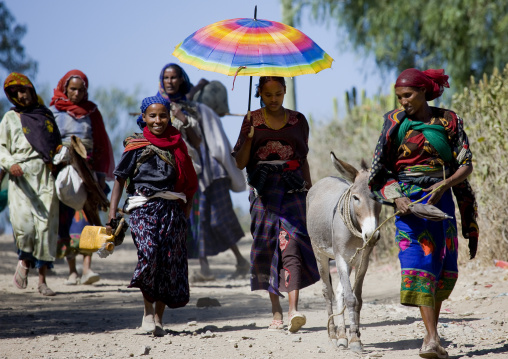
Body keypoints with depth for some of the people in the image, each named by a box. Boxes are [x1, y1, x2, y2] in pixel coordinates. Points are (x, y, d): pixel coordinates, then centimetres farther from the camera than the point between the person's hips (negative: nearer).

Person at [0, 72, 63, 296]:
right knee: (23, 223, -18)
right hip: (21, 176, -2)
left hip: (45, 176, 2)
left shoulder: (46, 116, 18)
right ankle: (24, 260, 12)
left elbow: (56, 145, 26)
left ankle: (42, 280, -3)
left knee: (46, 225, -7)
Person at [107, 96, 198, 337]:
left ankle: (158, 318, 7)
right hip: (143, 206, -3)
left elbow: (188, 183, 17)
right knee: (148, 251, -23)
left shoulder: (177, 146, 13)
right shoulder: (136, 146, 6)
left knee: (169, 260, -2)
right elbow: (120, 179, 4)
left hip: (172, 208, 3)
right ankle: (147, 310, -11)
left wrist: (185, 214, 9)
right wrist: (112, 214, -4)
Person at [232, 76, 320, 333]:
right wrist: (249, 138, -12)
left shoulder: (297, 121, 11)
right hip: (264, 190, 0)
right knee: (266, 246, -1)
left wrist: (310, 190, 12)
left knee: (292, 242, -16)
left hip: (292, 188, 0)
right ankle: (276, 311, 8)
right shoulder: (252, 121, 7)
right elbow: (240, 163, 4)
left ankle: (293, 309, -25)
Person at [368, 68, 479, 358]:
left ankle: (432, 331, 19)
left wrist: (444, 185, -17)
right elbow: (381, 167, 3)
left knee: (443, 268, 4)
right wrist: (397, 197, -13)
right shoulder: (396, 122, 3)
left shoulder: (448, 121, 3)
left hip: (441, 198, 2)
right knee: (419, 264, -14)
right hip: (409, 200, -2)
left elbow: (466, 165, 0)